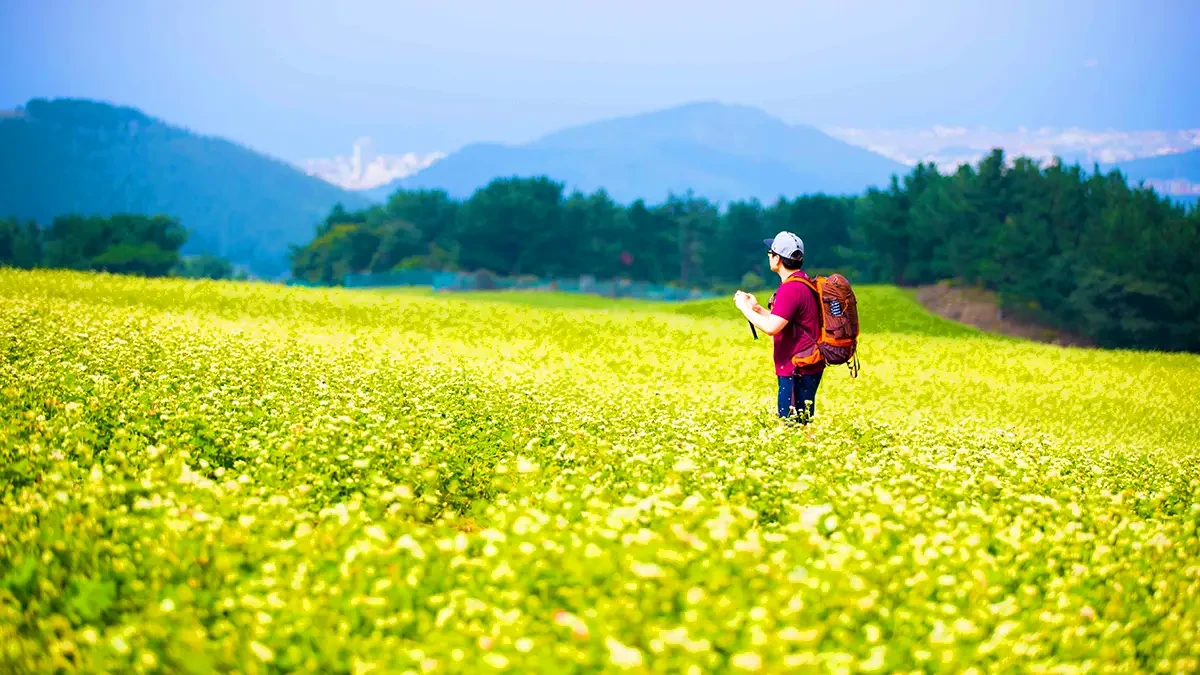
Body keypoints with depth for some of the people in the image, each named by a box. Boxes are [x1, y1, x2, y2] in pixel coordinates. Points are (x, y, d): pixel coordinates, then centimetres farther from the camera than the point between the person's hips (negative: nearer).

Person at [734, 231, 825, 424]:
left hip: (798, 370, -10)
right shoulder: (802, 283, 14)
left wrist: (745, 308, -14)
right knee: (802, 426, 13)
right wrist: (756, 307, 11)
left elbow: (771, 327, -27)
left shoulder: (791, 288, -19)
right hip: (806, 367, 10)